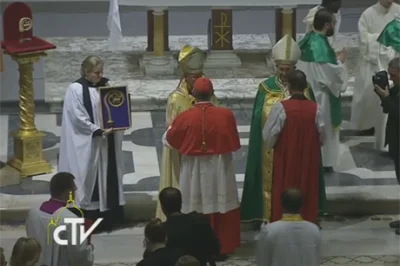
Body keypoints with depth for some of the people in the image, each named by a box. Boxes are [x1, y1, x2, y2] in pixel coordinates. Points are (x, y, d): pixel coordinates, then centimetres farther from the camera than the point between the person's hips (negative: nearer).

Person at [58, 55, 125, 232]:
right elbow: (78, 118, -15)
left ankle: (110, 216, 18)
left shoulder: (106, 86, 8)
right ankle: (90, 219, 4)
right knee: (91, 179, -2)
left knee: (109, 178, 10)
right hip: (87, 143, -6)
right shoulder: (75, 89, -10)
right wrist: (99, 131, -21)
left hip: (108, 141, 6)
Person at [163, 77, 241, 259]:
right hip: (219, 169, 1)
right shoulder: (225, 115, -12)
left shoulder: (185, 117, -14)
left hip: (194, 170, -1)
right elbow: (234, 144, 3)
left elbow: (168, 140, 2)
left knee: (197, 207, 10)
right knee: (221, 205, 13)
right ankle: (222, 247, 20)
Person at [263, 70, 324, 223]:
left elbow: (269, 136, -12)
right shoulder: (315, 108, -10)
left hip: (286, 160, -2)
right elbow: (321, 137, -2)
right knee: (308, 195, 14)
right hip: (309, 161, 2)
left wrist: (271, 145, 9)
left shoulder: (281, 107, -17)